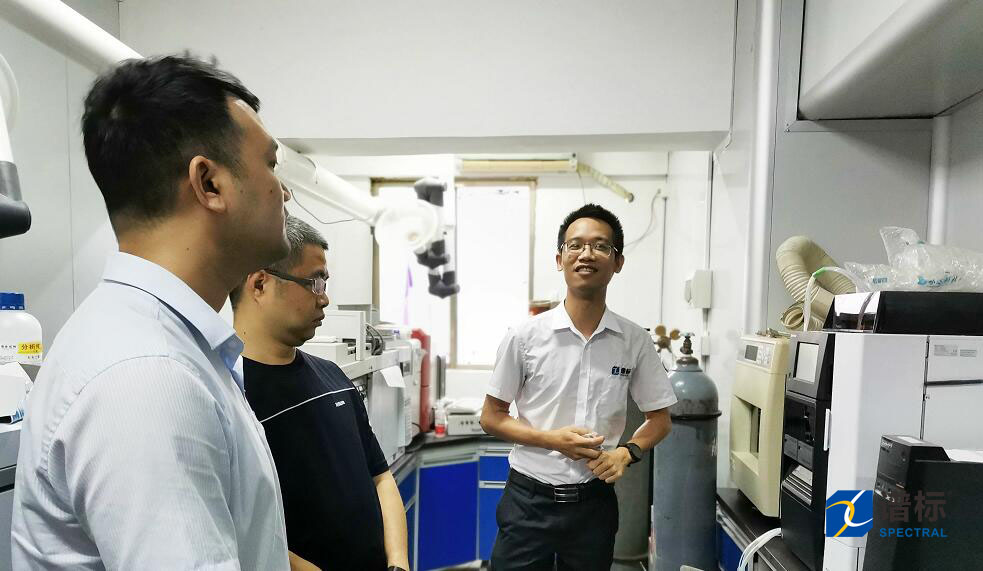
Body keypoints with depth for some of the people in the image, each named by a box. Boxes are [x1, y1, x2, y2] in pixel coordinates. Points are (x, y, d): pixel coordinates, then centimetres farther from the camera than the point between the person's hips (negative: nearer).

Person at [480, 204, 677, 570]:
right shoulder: (526, 336, -9)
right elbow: (491, 417, -2)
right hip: (529, 500, -1)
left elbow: (659, 419, 7)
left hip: (594, 502, 2)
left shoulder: (635, 341, -3)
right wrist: (552, 439, -16)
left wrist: (627, 452, -12)